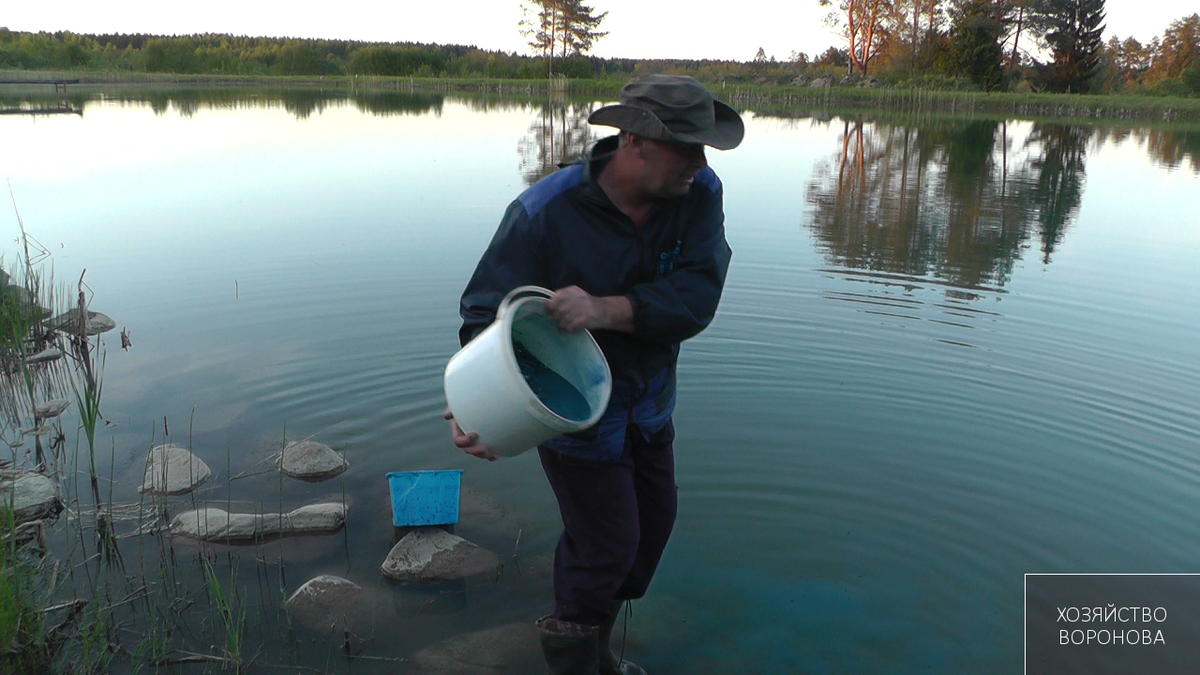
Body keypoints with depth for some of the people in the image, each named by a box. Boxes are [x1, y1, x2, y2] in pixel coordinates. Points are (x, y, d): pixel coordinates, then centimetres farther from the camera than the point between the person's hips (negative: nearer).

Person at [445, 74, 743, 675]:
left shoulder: (699, 193, -16)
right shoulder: (543, 212, -26)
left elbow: (698, 293, -28)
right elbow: (487, 309, -23)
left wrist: (607, 311, -43)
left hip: (648, 405, 6)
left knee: (653, 523, 20)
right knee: (608, 544, 2)